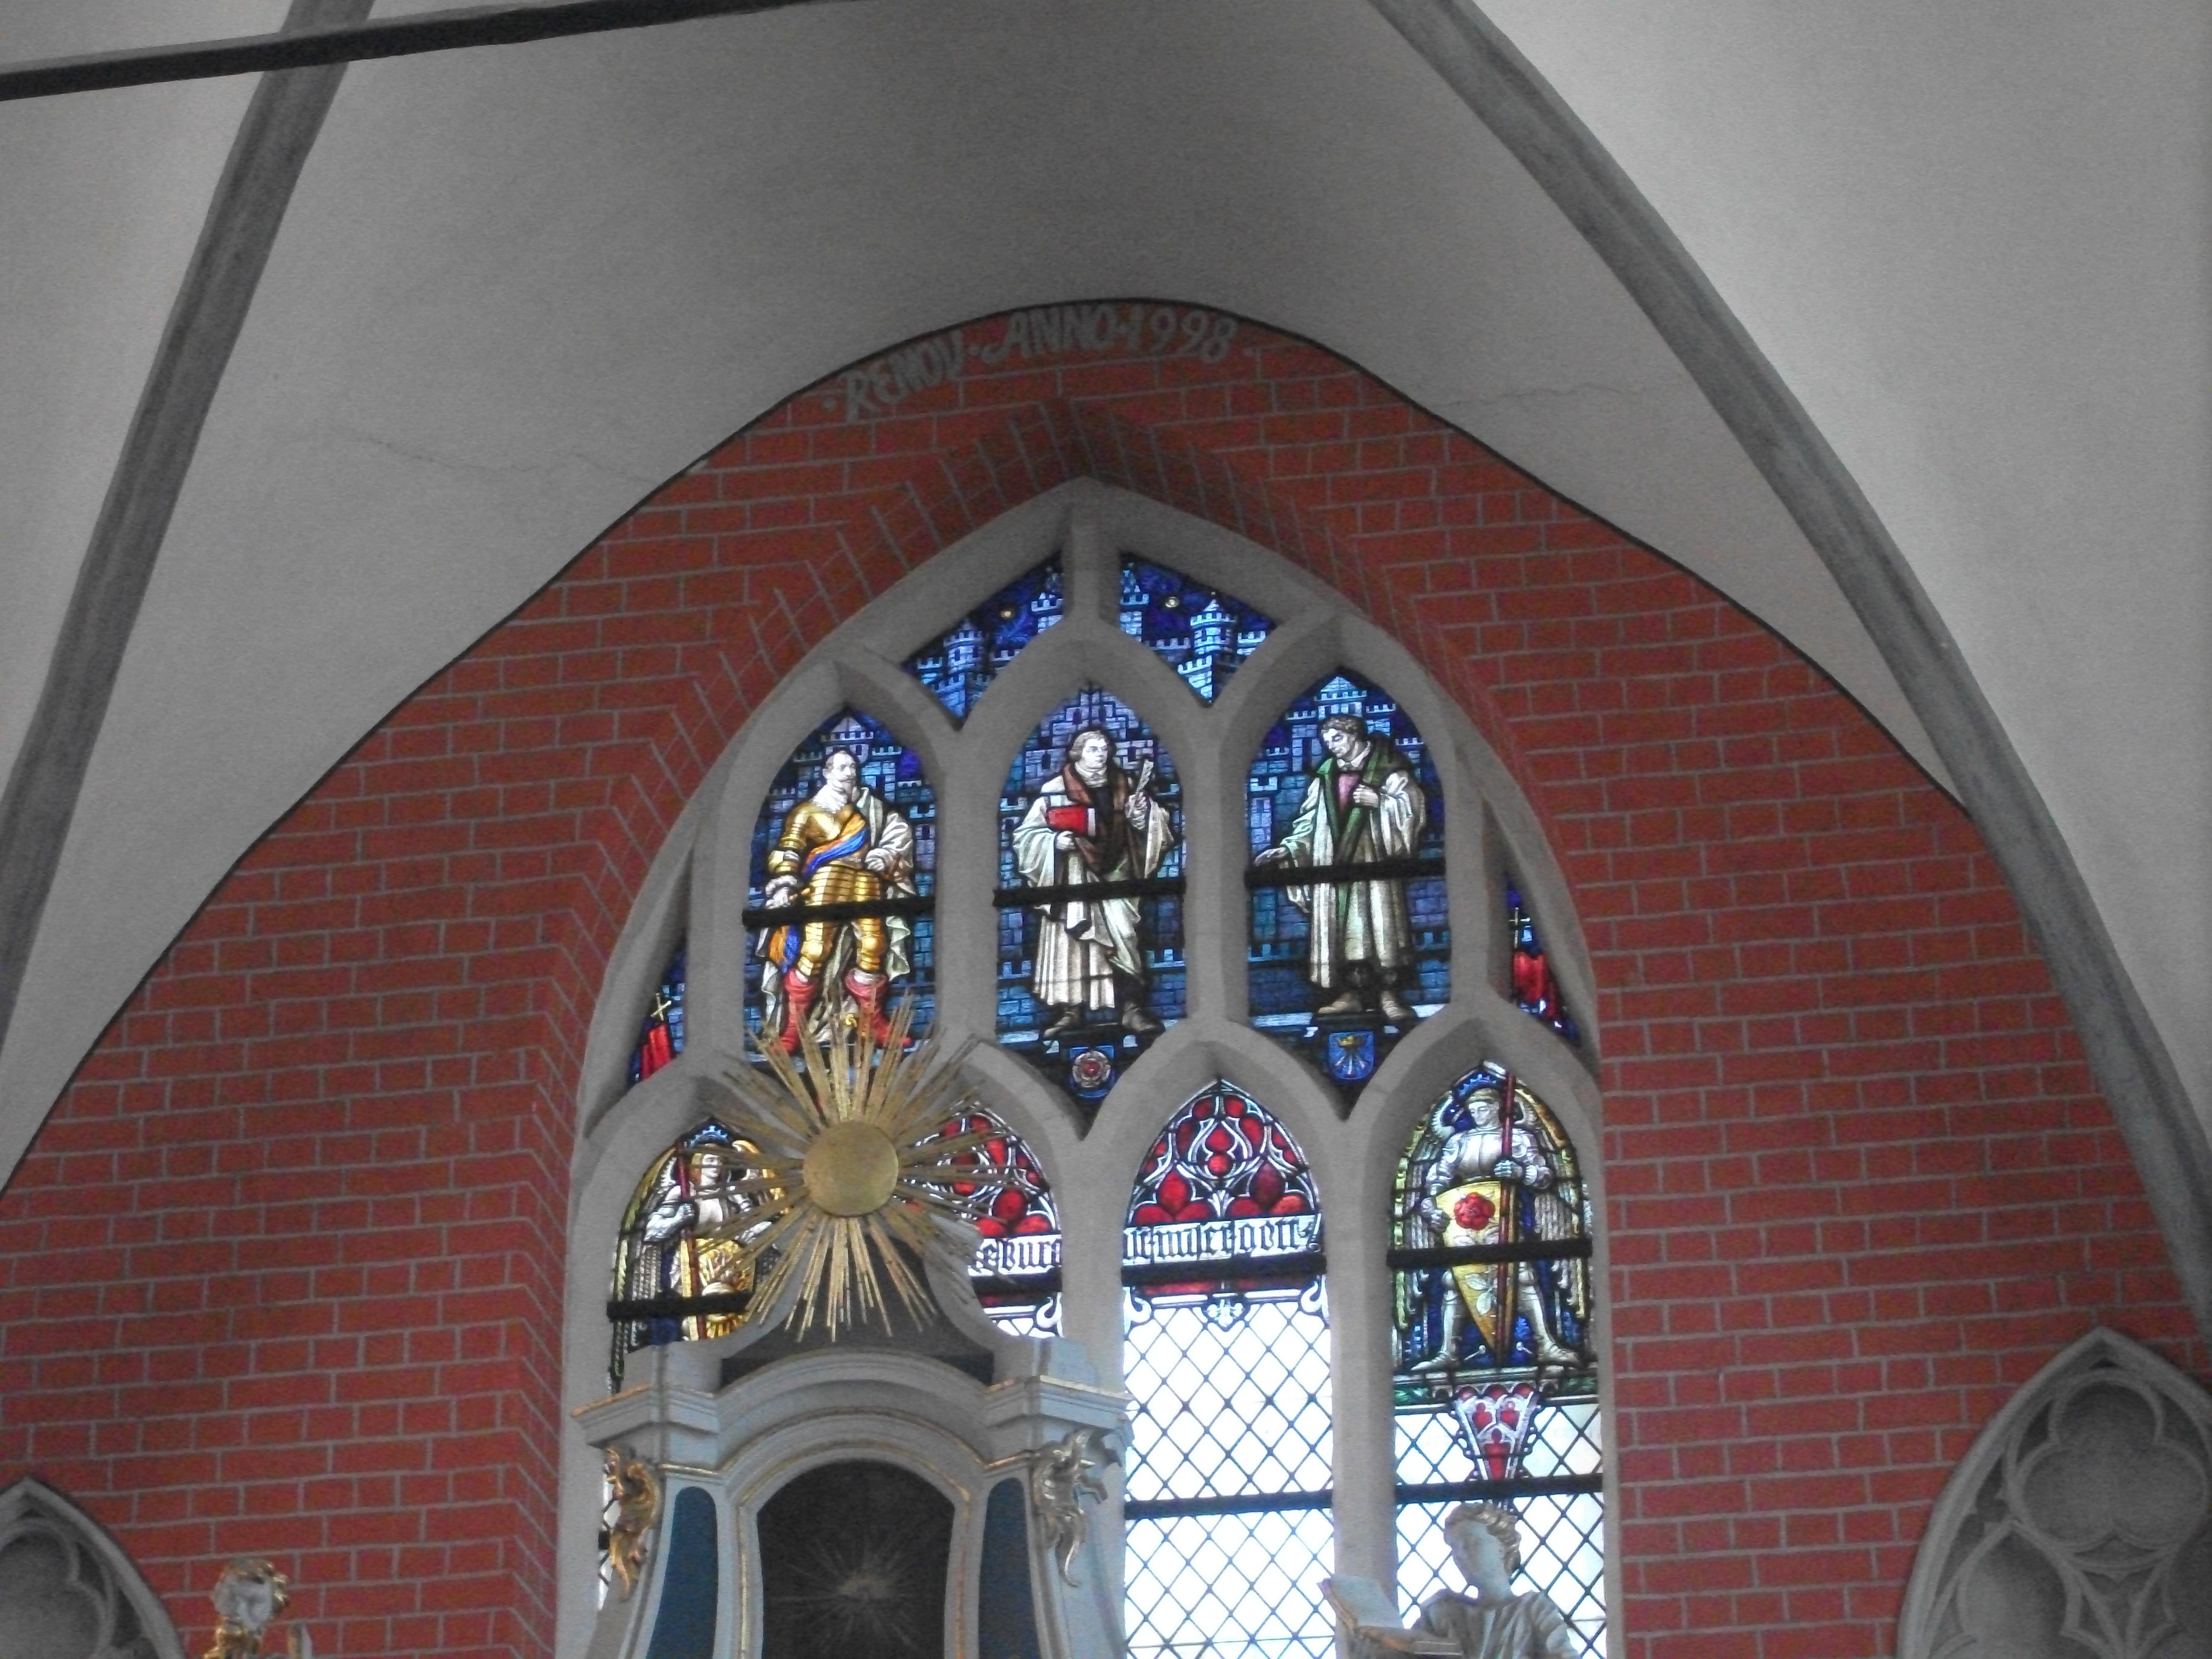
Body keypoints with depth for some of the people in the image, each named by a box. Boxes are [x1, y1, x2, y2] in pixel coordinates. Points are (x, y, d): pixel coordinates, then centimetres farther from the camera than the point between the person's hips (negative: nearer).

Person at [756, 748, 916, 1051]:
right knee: (813, 951, -14)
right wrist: (784, 887, -14)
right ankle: (791, 1029, -12)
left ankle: (874, 1024, 8)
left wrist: (886, 855, -1)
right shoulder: (809, 811, 8)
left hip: (866, 885, 4)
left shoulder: (870, 805, 19)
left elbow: (900, 832, 17)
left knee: (872, 948, -5)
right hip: (825, 884, -4)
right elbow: (788, 852, 0)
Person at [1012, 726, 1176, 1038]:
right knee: (1069, 942, -3)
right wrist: (1054, 841, -13)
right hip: (1071, 881, -1)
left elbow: (1152, 829, 11)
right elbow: (1026, 834, 4)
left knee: (1123, 938, -13)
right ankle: (1071, 1010, 2)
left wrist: (1142, 816, -10)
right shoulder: (1054, 790, 2)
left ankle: (1131, 1007, -14)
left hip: (1114, 878, 1)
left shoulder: (1125, 787, 9)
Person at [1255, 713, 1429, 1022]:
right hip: (1334, 868, 5)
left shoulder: (1388, 771, 4)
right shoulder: (1325, 778, 17)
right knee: (1340, 931, 0)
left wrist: (1380, 802, -16)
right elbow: (1309, 824, 15)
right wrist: (1288, 848, 2)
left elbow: (1414, 808, -4)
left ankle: (1387, 993, -10)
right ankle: (1351, 993, 2)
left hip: (1373, 865, -5)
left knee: (1379, 927, -11)